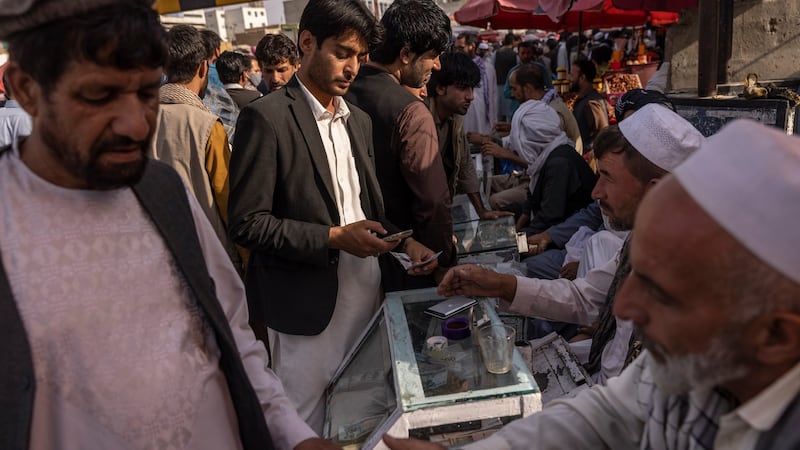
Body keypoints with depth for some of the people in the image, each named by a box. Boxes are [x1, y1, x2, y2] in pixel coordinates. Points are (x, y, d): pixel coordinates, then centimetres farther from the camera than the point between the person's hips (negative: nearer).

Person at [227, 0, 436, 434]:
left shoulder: (359, 120, 12)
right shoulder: (266, 117, -12)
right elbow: (247, 223, -15)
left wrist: (402, 241, 1)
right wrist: (333, 238, -19)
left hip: (366, 295, 7)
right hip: (306, 303, -6)